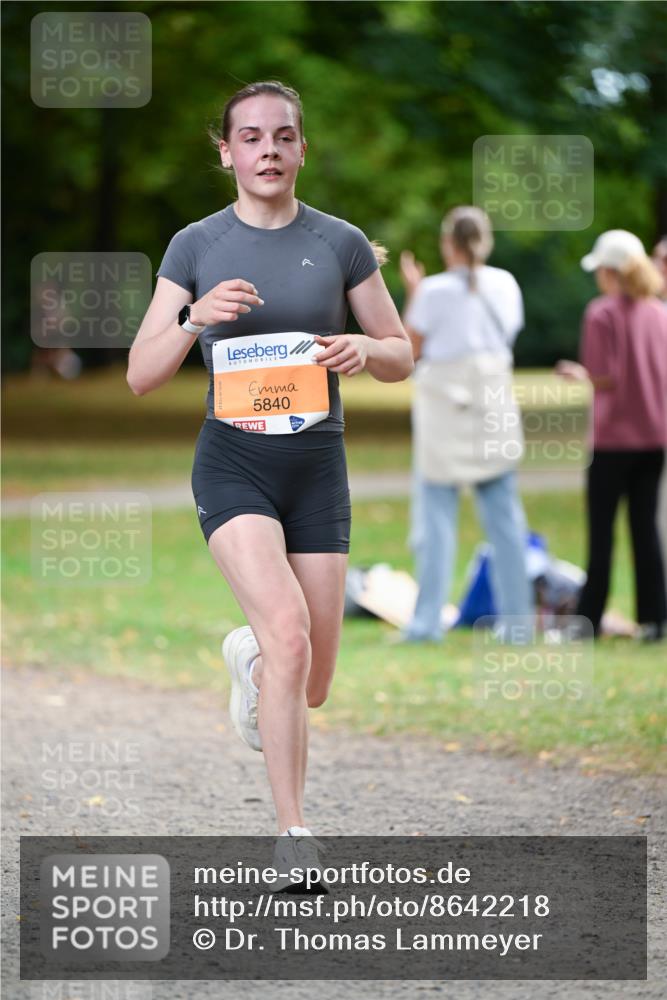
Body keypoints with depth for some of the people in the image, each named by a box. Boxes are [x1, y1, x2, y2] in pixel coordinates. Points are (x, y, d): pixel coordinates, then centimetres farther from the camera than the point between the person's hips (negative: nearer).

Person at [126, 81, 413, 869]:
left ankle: (249, 657, 43)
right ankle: (294, 836, -19)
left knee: (311, 685, 5)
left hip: (318, 463, 2)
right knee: (289, 631, -26)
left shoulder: (341, 244, 3)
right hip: (232, 459, -2)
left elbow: (401, 359, 10)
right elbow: (140, 376, 0)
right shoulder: (195, 246, 2)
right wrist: (193, 317, -18)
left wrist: (363, 350, -13)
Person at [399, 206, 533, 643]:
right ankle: (516, 617, 8)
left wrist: (413, 292, 6)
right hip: (495, 405, 4)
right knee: (505, 516, 7)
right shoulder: (505, 284, 3)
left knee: (436, 514, 0)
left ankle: (428, 620, -3)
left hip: (445, 407, -4)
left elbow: (410, 348, -3)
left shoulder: (435, 290, -11)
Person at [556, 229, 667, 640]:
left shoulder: (602, 313, -11)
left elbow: (605, 378, -18)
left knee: (601, 529, 3)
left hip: (615, 437, -5)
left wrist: (579, 375, 2)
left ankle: (590, 617, 7)